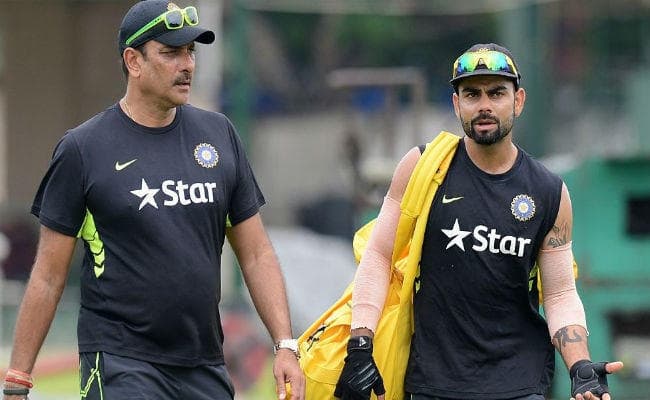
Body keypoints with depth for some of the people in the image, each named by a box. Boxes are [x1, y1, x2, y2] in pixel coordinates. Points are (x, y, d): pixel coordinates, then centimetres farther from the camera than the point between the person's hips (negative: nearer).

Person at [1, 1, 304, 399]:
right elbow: (49, 276, -1)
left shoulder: (218, 133, 10)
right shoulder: (82, 149, -3)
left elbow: (256, 255, 13)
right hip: (119, 363, -5)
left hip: (206, 367, 5)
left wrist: (286, 346, 2)